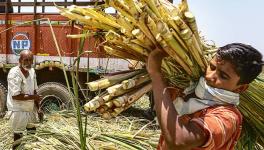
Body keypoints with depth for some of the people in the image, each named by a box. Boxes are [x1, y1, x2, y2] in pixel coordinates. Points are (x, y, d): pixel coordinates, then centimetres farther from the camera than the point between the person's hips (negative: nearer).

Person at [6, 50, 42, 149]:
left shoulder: (32, 71, 1)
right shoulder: (14, 73, -22)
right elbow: (15, 96, -27)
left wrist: (38, 107, 5)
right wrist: (33, 97, -19)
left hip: (31, 108, 7)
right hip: (18, 110, -7)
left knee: (33, 133, 21)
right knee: (18, 136, 6)